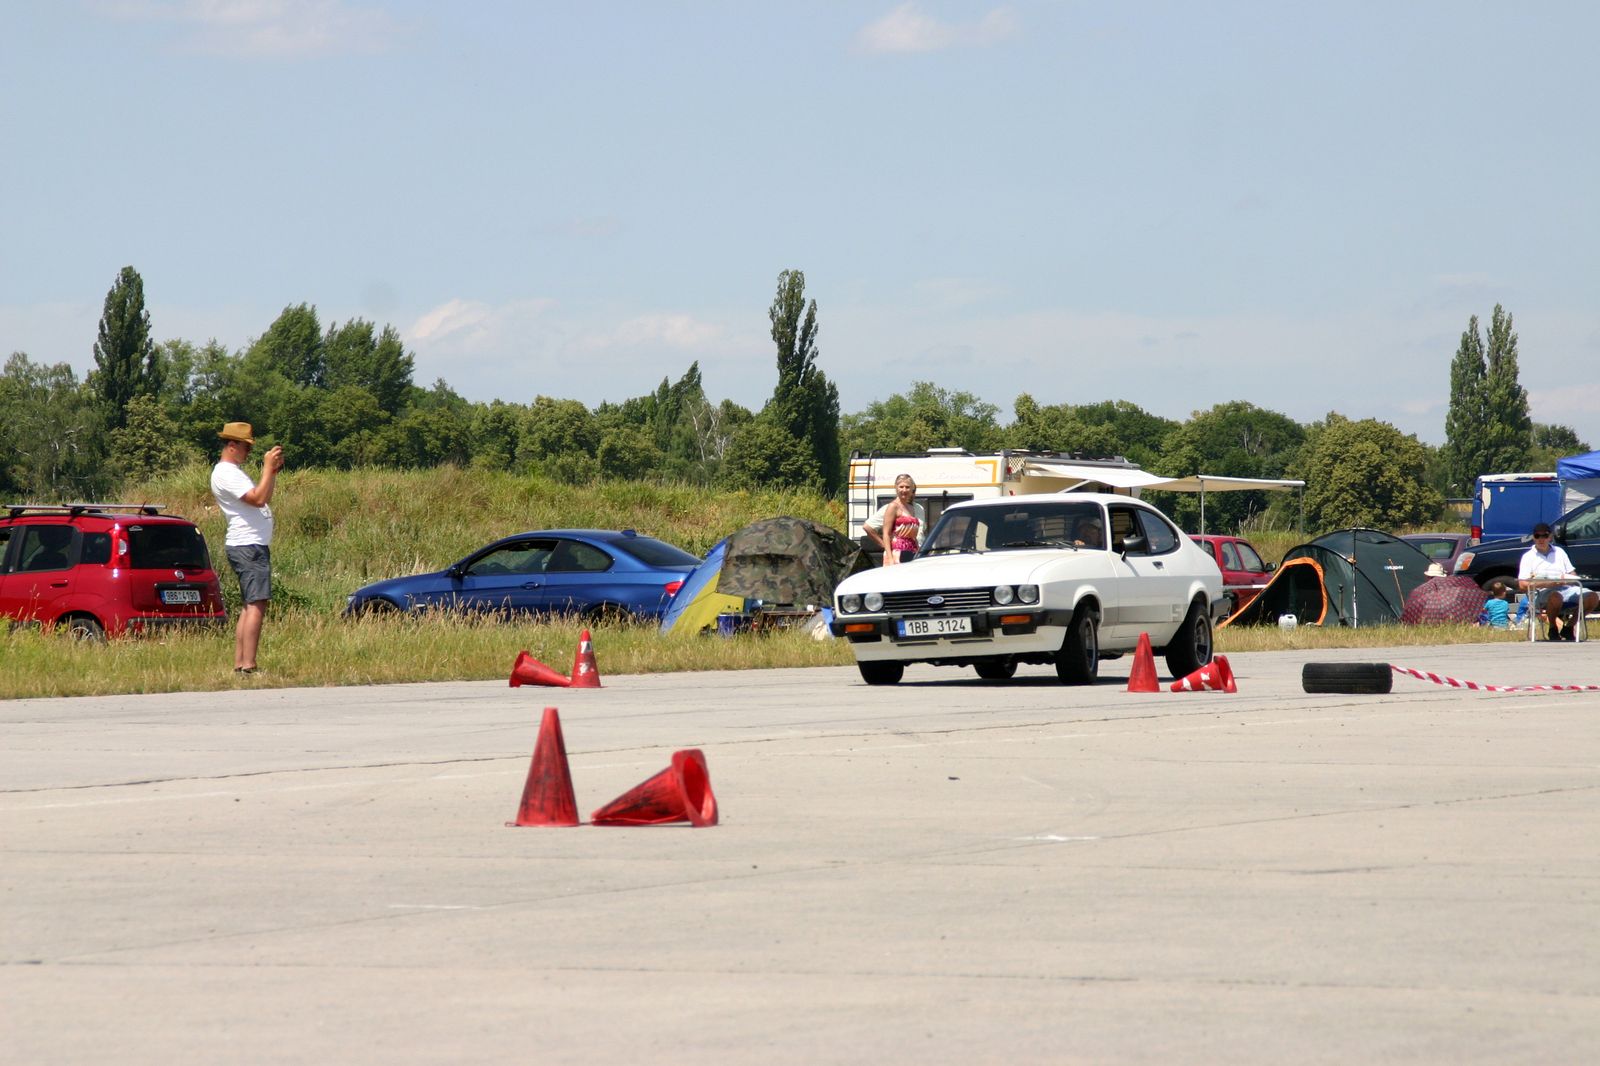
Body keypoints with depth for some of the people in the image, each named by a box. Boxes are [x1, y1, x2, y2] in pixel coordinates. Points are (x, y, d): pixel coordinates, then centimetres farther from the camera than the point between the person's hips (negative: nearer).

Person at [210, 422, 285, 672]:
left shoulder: (234, 471, 21)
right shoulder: (225, 474, -12)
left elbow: (264, 498, 21)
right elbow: (259, 499, -21)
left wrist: (273, 471, 11)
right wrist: (268, 468, -14)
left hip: (250, 546, 11)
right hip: (248, 547, -11)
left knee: (250, 606, 10)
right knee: (257, 605, -15)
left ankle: (239, 665, 9)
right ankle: (248, 666, -21)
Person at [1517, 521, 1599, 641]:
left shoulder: (1559, 551, 24)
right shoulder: (1528, 557, 11)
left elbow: (1573, 575, 22)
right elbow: (1522, 585, -1)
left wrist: (1567, 578, -4)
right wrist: (1546, 583, -12)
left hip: (1566, 588, 5)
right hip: (1542, 592, -5)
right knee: (1556, 597, -42)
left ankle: (1568, 628, -4)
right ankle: (1553, 630, -16)